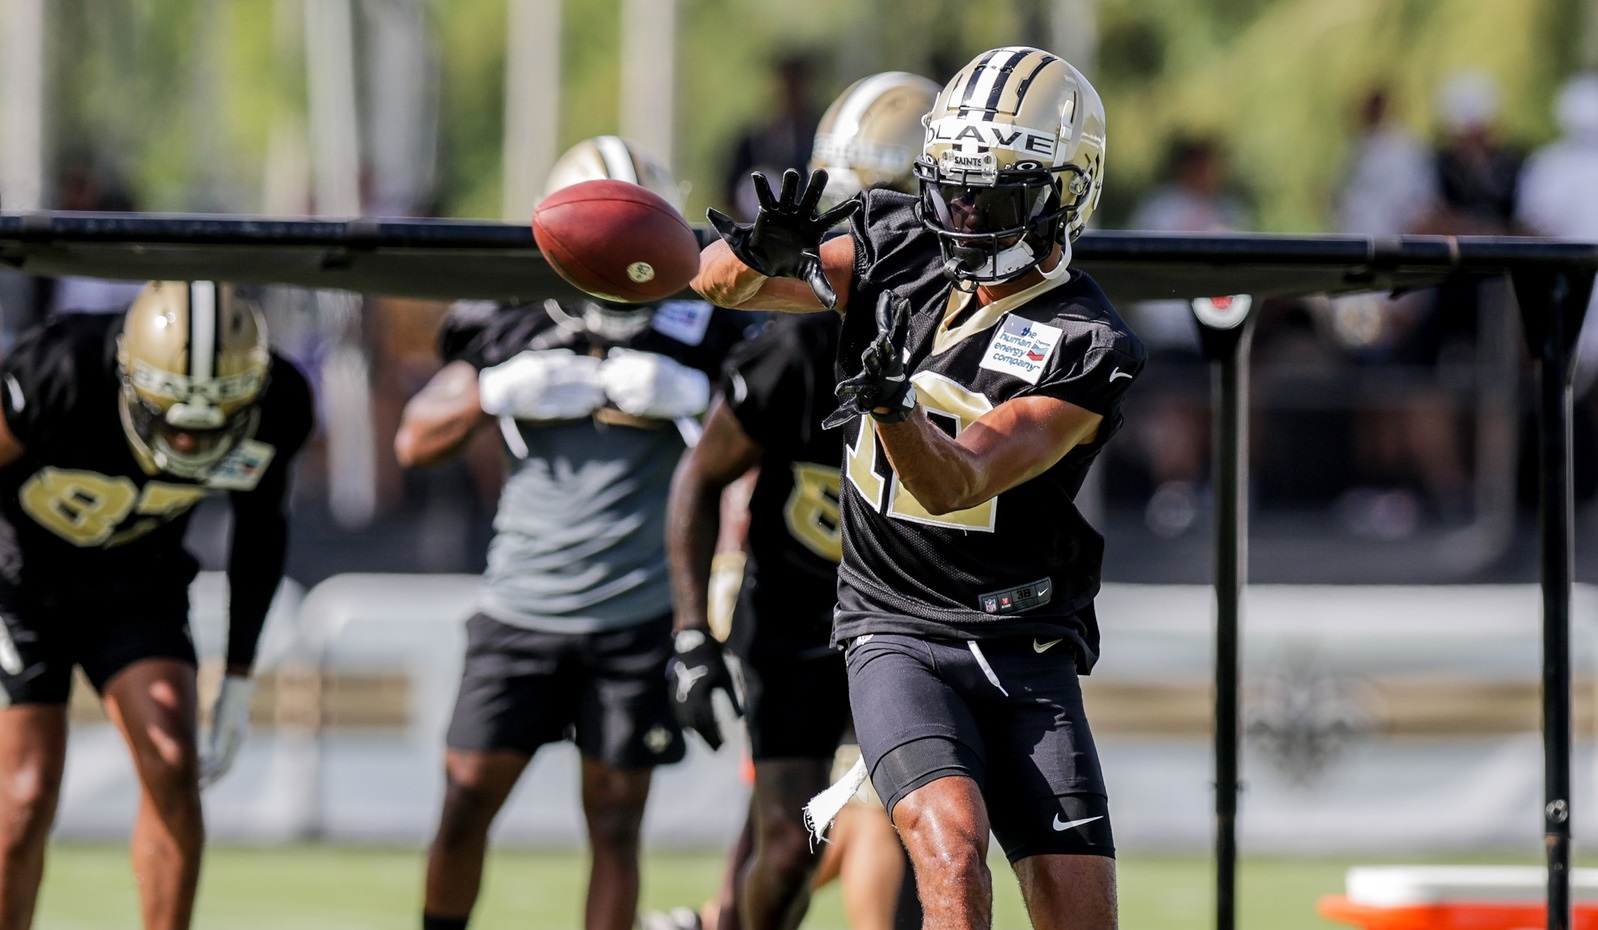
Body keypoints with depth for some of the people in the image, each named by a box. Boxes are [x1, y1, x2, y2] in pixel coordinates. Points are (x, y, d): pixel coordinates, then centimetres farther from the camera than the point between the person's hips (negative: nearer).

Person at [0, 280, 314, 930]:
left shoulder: (277, 408, -20)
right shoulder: (61, 373, -34)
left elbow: (260, 526, 1)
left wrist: (239, 681, 3)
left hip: (134, 579, 3)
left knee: (173, 769, -13)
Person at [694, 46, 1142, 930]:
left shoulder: (1083, 351, -12)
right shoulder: (897, 256, 1)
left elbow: (955, 484, -19)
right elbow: (719, 281, -2)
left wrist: (894, 404, -39)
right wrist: (762, 253, -25)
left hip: (1024, 650, 0)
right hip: (897, 638, 0)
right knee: (953, 844, -25)